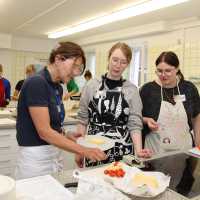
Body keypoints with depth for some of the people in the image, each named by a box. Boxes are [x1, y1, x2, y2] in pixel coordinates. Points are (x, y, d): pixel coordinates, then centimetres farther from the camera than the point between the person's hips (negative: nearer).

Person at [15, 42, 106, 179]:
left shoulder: (58, 87, 7)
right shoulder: (36, 83, -19)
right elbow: (44, 132, -23)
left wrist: (69, 136, -3)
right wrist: (84, 151, -24)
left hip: (54, 155, 8)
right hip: (36, 156, -8)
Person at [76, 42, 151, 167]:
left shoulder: (132, 90, -1)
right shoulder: (92, 85, 0)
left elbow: (134, 124, -4)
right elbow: (83, 119, 4)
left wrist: (138, 150, -19)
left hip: (122, 151, 0)